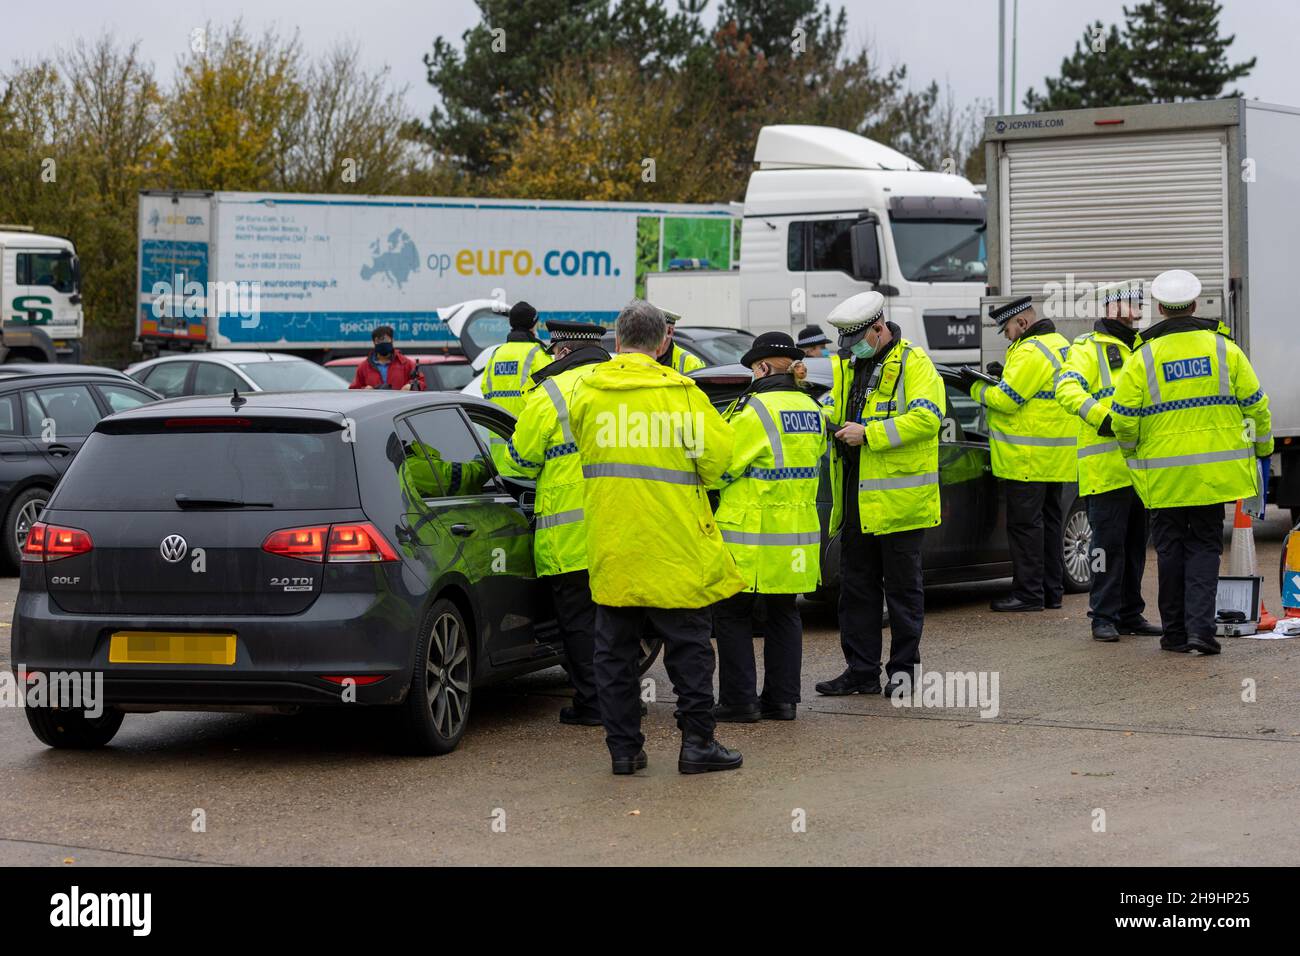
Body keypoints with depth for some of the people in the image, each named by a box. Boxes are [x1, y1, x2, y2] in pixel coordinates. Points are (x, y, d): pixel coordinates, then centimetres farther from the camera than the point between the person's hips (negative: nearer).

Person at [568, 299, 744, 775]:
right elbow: (717, 454, -6)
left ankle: (623, 746, 11)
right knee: (688, 646, 7)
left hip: (609, 544, 3)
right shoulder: (680, 393, -9)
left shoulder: (586, 392, 2)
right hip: (673, 547, -3)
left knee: (615, 649, 10)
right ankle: (697, 742, 8)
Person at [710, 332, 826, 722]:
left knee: (733, 615, 4)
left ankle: (739, 700, 3)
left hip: (751, 537, -7)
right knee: (784, 614, 15)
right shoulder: (812, 411, 8)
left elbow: (721, 466, -10)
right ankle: (782, 699, 16)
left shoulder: (756, 408, -15)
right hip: (798, 533, 7)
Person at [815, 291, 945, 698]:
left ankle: (904, 666, 12)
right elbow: (833, 406, 20)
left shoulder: (913, 363, -9)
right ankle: (861, 670, 16)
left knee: (902, 585, 2)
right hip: (855, 498, 8)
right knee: (856, 585, 10)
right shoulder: (846, 365, 15)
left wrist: (869, 433, -21)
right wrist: (825, 417, -4)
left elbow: (926, 417, -19)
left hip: (898, 496, -8)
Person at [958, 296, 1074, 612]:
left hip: (1029, 457, -10)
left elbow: (1007, 399, -18)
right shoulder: (1060, 345, 15)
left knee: (1024, 523, -5)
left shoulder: (1031, 352, -18)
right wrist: (998, 380, 10)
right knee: (1049, 520, 14)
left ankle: (1029, 593, -3)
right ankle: (1052, 590, 19)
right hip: (1056, 454, 10)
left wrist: (976, 388, -3)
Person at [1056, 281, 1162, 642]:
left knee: (1135, 542, 12)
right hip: (1106, 464, -8)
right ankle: (1104, 617, -2)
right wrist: (1101, 416, -34)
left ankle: (1130, 614, 19)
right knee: (1109, 541, -7)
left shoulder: (1137, 348, 22)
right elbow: (1067, 389, -21)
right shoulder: (1088, 349, -4)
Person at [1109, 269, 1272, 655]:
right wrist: (1263, 444, 21)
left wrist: (1131, 449, 14)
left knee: (1171, 548, 10)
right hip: (1213, 471, 1)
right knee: (1204, 546, 9)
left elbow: (1123, 418, -8)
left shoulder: (1143, 358, -7)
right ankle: (1200, 626, -7)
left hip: (1163, 473, -1)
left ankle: (1175, 631, 13)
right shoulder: (1224, 349, -1)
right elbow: (1255, 403, 3)